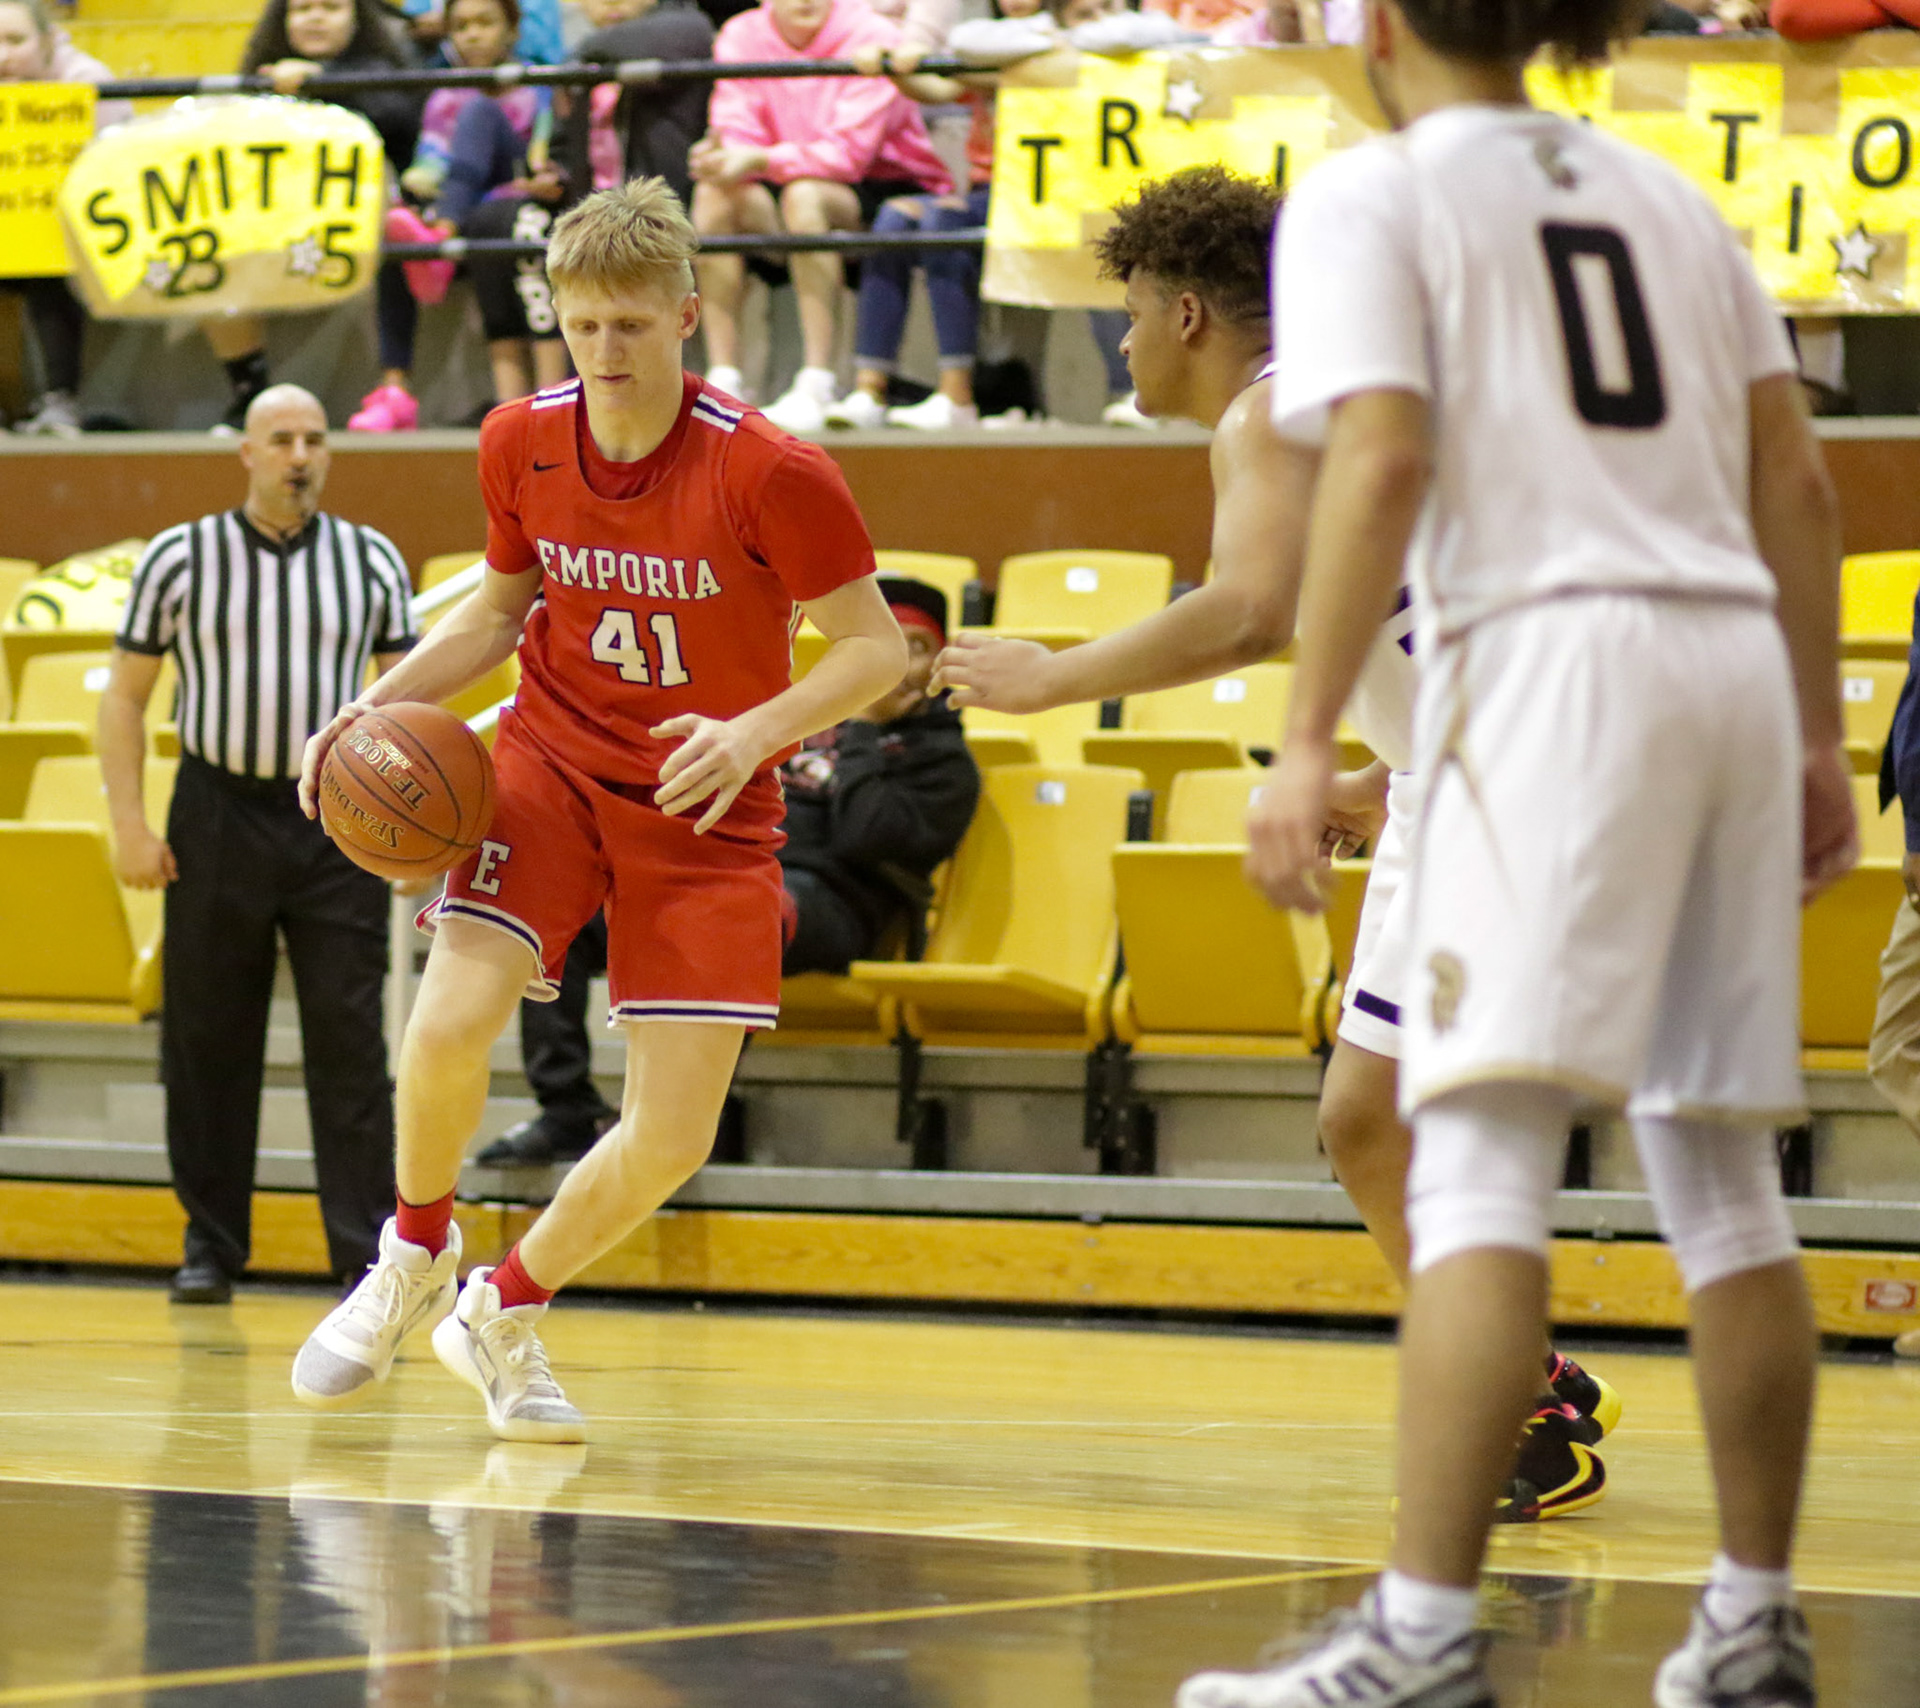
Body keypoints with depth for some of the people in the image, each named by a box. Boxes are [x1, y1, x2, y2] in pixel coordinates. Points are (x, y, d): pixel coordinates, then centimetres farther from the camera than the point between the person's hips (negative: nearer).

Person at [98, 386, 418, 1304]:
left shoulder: (372, 560, 6)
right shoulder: (179, 558, 2)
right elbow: (125, 694, 4)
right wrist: (128, 822, -4)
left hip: (336, 821, 0)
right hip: (218, 813, 0)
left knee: (349, 1041, -5)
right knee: (207, 1044, 4)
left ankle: (368, 1253, -4)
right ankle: (210, 1244, 15)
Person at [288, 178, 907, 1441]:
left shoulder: (771, 473, -19)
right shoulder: (522, 445, -5)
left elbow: (875, 647, -12)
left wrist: (757, 731, -29)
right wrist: (386, 699, -3)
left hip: (706, 811, -2)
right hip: (551, 766, 2)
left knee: (673, 1137, -8)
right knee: (450, 1022, -23)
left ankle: (508, 1313, 21)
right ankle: (416, 1258, 7)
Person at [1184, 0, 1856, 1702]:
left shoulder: (1372, 194, 2)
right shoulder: (1667, 195, 20)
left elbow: (1383, 460, -12)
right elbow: (1798, 483, 15)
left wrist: (1308, 737, -12)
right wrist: (1822, 737, 18)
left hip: (1554, 662, -6)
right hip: (1736, 659, 6)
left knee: (1483, 1161, -12)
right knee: (1719, 1166, 12)